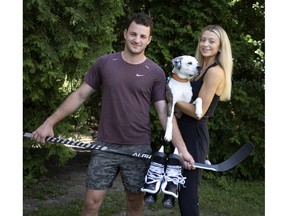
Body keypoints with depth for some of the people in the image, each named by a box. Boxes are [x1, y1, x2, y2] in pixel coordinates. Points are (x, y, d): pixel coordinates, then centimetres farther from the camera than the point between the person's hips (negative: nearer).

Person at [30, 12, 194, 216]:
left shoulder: (156, 73, -1)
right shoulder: (104, 63, 1)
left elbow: (164, 113, -1)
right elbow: (80, 95, 5)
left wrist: (182, 148, -10)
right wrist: (49, 123, 1)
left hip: (139, 148, 0)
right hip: (105, 146, 1)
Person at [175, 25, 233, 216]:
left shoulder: (215, 72, -14)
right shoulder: (203, 70, 15)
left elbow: (198, 111, -18)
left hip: (195, 135, -10)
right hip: (188, 131, 10)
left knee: (188, 193, -5)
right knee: (185, 190, 17)